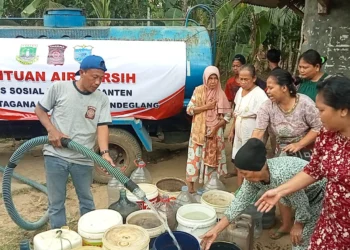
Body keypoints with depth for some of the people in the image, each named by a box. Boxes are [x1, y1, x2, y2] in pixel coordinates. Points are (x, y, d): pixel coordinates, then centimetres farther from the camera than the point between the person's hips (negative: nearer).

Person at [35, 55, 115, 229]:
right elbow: (39, 109, 5)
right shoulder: (59, 88, -5)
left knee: (87, 200, 17)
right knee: (56, 202, 10)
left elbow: (102, 126, -9)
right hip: (55, 156, -1)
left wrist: (104, 153, -25)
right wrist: (52, 130, -11)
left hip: (83, 160, 2)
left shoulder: (102, 99, -2)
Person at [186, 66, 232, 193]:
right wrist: (206, 107, -15)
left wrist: (216, 128, -11)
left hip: (215, 132, 1)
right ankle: (191, 184, 11)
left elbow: (227, 115, -1)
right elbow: (189, 110, -6)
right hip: (199, 131, -1)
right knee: (195, 156, 0)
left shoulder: (221, 94, -2)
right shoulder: (199, 90, -3)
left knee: (212, 157, 9)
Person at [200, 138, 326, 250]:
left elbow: (302, 204, -27)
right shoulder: (253, 176, -16)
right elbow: (240, 202, -10)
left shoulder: (282, 176, -41)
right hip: (306, 196, 7)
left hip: (320, 196, -7)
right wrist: (216, 230, -11)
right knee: (296, 239, 18)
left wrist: (298, 225, -7)